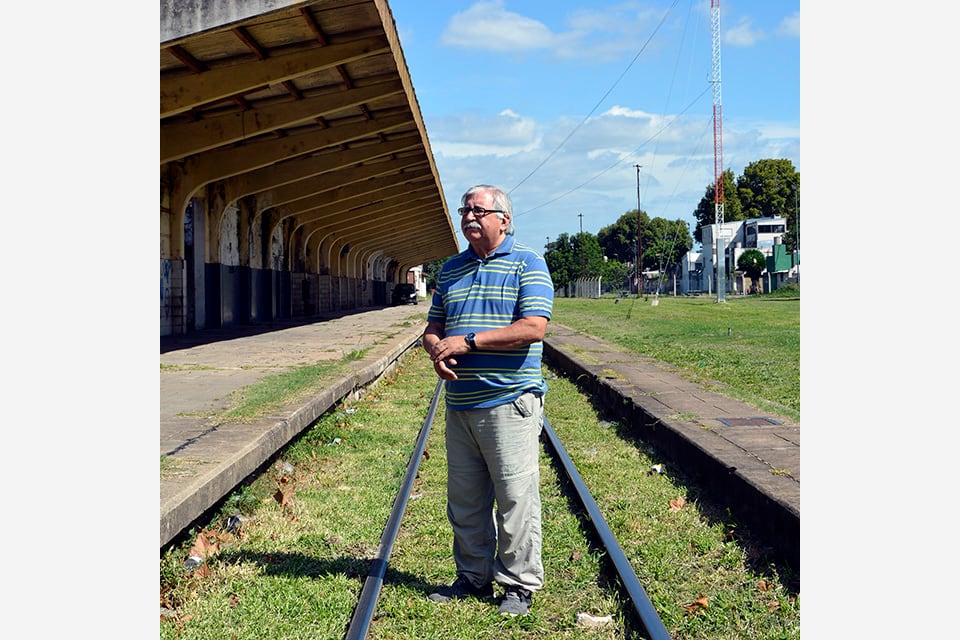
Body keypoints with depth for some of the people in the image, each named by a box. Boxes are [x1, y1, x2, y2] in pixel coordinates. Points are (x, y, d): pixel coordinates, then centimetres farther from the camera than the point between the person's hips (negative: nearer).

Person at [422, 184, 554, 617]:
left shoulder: (527, 264, -2)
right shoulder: (451, 269, 16)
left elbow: (532, 328, -15)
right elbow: (432, 328, 21)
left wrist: (467, 342, -15)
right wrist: (437, 351, -4)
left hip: (508, 402, -6)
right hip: (459, 404, 6)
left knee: (515, 498, -1)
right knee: (465, 500, 12)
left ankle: (519, 584, 11)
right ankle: (473, 576, 25)